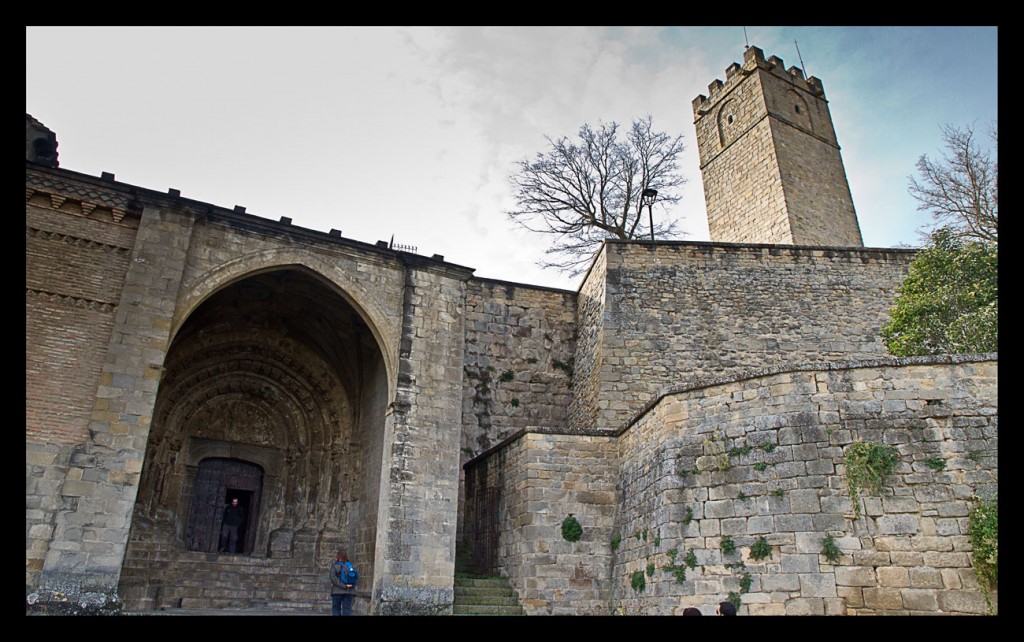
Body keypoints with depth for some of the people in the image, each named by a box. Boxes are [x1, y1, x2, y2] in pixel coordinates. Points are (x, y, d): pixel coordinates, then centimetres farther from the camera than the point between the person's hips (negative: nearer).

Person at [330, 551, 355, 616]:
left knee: (336, 608, 7)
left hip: (337, 591, -2)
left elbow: (333, 578, -12)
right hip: (349, 591, 3)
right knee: (347, 609, 4)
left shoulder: (334, 566, -2)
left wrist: (344, 586, -14)